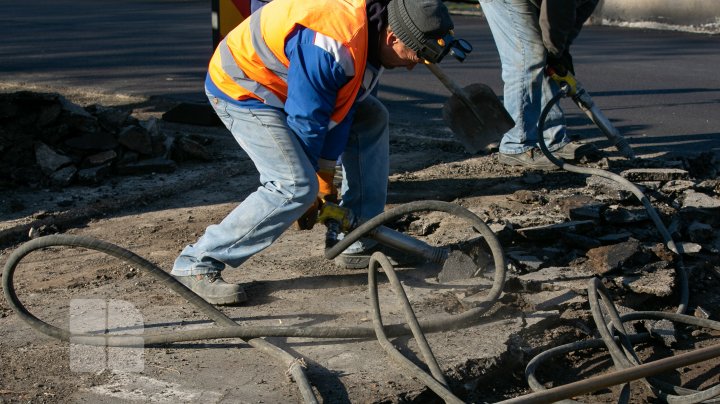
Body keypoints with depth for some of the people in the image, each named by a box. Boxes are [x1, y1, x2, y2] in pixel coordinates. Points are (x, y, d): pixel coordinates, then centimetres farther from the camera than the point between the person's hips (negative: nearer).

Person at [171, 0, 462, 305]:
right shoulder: (330, 45, -34)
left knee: (372, 118, 9)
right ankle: (196, 264, -16)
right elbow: (305, 121, -25)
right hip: (241, 88, -10)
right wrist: (320, 181, -10)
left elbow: (340, 109, 2)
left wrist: (325, 176, 3)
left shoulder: (371, 30, -3)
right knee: (296, 187, -23)